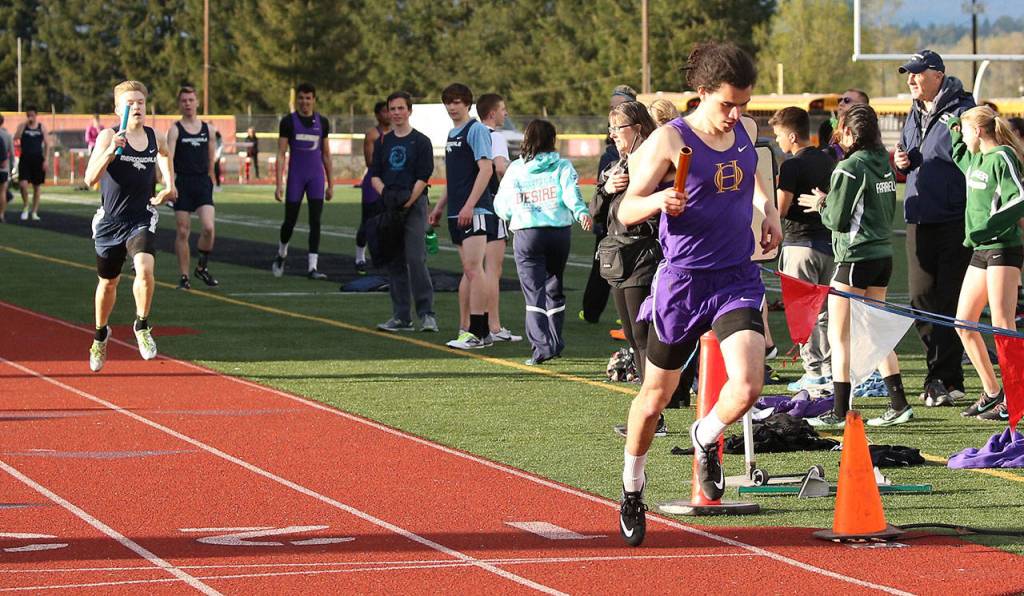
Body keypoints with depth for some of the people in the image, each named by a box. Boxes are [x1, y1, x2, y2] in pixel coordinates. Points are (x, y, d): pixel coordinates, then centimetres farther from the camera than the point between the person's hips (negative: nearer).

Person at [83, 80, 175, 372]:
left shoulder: (155, 138, 1)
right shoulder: (108, 136, -10)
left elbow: (164, 156, 28)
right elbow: (90, 179, -22)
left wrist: (169, 185, 17)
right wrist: (111, 151, -34)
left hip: (142, 219, 1)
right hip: (110, 221, -1)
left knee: (145, 269, -26)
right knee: (108, 282, 14)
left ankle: (142, 326, -3)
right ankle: (101, 334, 41)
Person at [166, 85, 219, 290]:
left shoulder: (209, 129, 10)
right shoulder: (175, 130, 0)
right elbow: (169, 159, -12)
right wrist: (170, 184, -24)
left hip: (203, 183, 2)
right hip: (182, 184, -2)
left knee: (208, 227, -15)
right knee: (183, 232, 0)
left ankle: (202, 267, 7)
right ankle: (184, 277, 8)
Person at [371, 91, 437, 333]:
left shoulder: (421, 141, 1)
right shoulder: (383, 142, 15)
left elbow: (423, 177, -5)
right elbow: (374, 175, 12)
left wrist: (408, 202, -15)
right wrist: (385, 193, -8)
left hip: (414, 206, -5)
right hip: (389, 207, 5)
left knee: (416, 259, -14)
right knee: (394, 262, 5)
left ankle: (426, 313, -12)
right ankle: (401, 317, 10)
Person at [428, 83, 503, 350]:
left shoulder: (476, 130, -7)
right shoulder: (452, 134, 20)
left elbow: (485, 169, -16)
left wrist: (469, 206, -21)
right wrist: (439, 207, 29)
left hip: (475, 211, -9)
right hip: (457, 213, 9)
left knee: (473, 268, -13)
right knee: (469, 271, 10)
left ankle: (478, 332, -15)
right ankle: (466, 329, 11)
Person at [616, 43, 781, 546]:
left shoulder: (746, 131, 4)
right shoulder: (669, 140, -12)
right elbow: (626, 211, -10)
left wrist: (769, 209, 15)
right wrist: (659, 201, -30)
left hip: (738, 278, 3)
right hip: (683, 281, -3)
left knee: (747, 388, -17)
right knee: (656, 396, 11)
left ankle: (706, 438, 18)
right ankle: (632, 490, 35)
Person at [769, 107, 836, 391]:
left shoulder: (792, 165, -13)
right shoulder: (828, 161, 9)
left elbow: (780, 209, -16)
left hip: (801, 242, -7)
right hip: (828, 240, 7)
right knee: (825, 310, 13)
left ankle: (814, 373, -4)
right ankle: (831, 370, 13)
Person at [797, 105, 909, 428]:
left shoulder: (849, 168, -14)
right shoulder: (884, 164, 10)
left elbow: (837, 220, -14)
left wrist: (821, 205, 8)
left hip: (856, 257, -8)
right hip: (883, 254, 8)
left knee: (839, 337, -1)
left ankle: (839, 412, -2)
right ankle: (899, 405, 14)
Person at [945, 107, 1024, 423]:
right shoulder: (974, 158, 14)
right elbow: (960, 157, 38)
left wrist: (988, 227, -25)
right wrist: (953, 127, 23)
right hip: (980, 251, 9)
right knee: (963, 323, 9)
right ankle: (991, 392, 18)